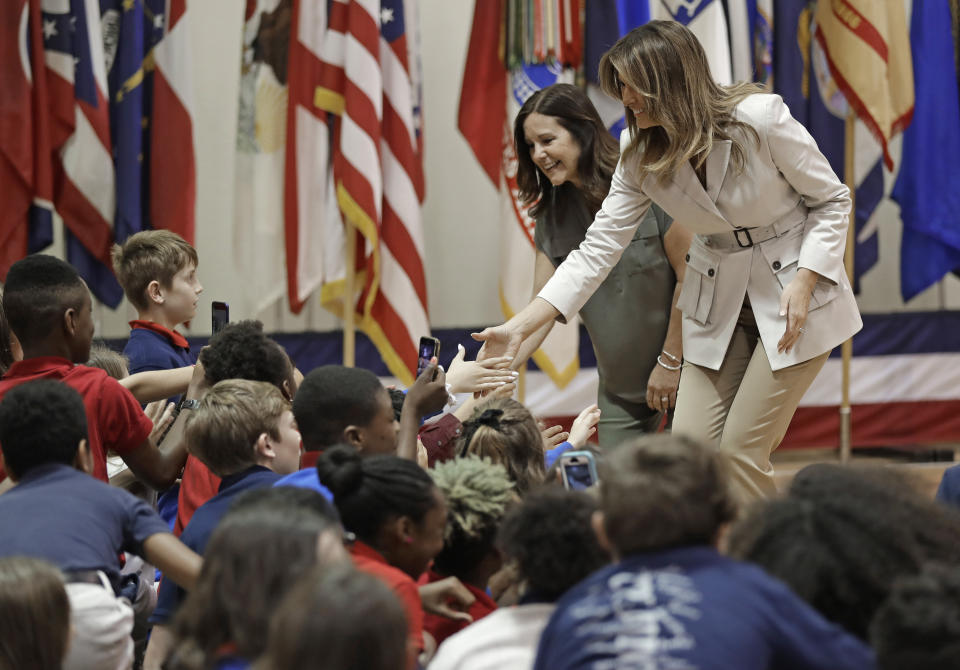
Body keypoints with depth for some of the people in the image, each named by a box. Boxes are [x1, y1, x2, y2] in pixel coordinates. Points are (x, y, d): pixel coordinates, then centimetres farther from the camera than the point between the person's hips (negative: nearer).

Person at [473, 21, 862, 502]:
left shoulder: (760, 119, -20)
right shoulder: (641, 163, -6)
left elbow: (832, 201, -8)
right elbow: (596, 251, -6)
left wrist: (803, 284, -21)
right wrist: (517, 330, -15)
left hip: (794, 298, -5)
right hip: (718, 303, 5)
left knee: (740, 452, -11)